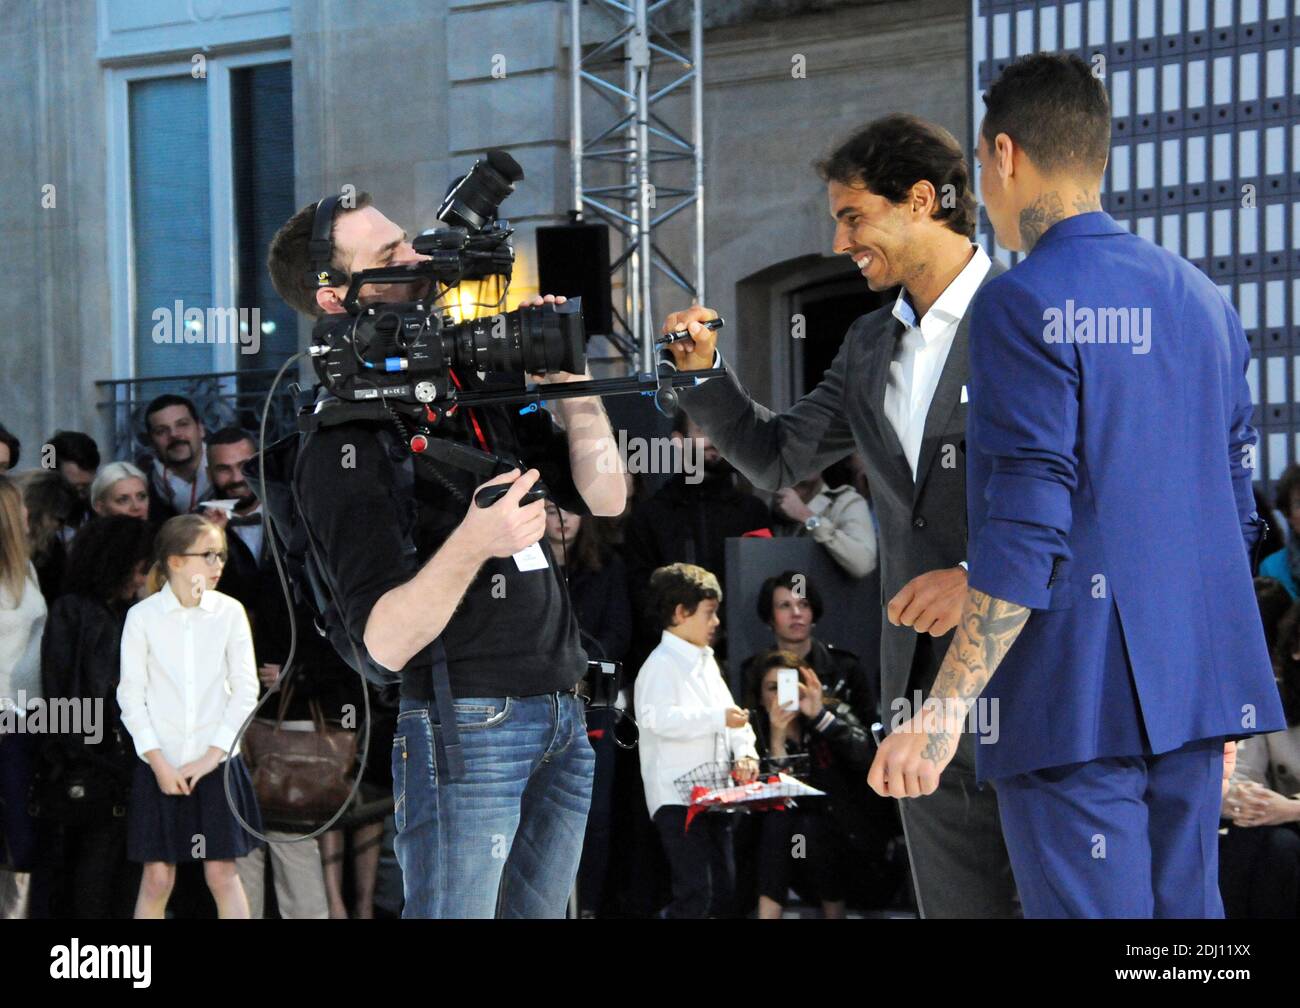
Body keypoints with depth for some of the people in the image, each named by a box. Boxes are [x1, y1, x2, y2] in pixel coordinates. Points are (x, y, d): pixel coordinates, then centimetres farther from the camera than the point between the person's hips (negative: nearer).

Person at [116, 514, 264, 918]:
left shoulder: (229, 612, -1)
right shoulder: (143, 616, -3)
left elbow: (245, 690, -1)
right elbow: (131, 695, -2)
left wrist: (212, 757, -7)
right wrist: (159, 763, -10)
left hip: (217, 762, 1)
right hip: (161, 764, -1)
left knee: (222, 873, 1)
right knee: (157, 877, 2)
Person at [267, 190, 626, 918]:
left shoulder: (481, 380, 12)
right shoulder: (342, 444, -11)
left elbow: (604, 497, 11)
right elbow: (386, 641, -19)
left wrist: (569, 379, -2)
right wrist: (471, 544, -36)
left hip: (563, 720, 7)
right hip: (469, 728, -7)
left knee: (539, 911, 10)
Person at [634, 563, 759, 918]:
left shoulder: (706, 663, 19)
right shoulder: (662, 663, -10)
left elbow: (730, 715, 19)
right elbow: (657, 718, -25)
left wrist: (745, 753, 0)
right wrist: (718, 718, -26)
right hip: (677, 798, -9)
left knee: (724, 893, 10)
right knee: (695, 894, -15)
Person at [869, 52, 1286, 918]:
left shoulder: (1025, 304, -11)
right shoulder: (1202, 300, 13)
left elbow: (1025, 536, -17)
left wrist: (944, 714, -17)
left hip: (1079, 697, -7)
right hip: (1197, 686, 8)